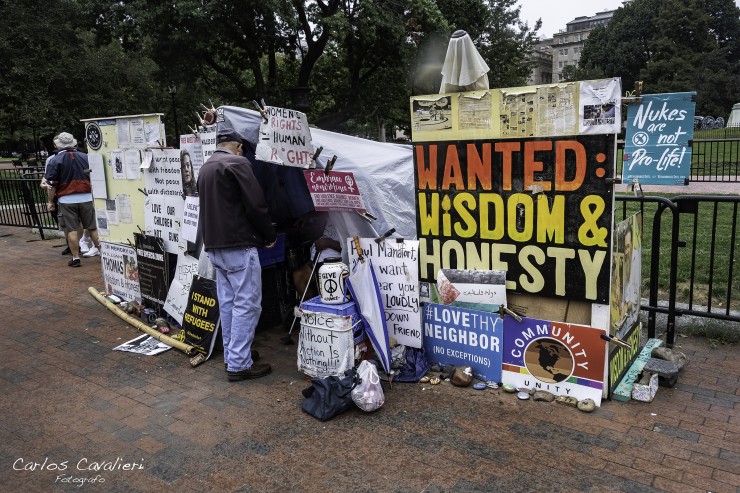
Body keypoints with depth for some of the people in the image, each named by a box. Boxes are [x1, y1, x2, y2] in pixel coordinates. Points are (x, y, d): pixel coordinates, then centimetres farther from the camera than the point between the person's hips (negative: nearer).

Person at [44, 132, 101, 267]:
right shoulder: (85, 157, 6)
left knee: (71, 229, 2)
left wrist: (50, 201, 3)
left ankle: (75, 258, 4)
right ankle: (100, 250, 21)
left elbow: (51, 184, -6)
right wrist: (93, 194, 25)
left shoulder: (55, 161, -4)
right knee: (92, 227, 13)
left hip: (66, 200, -3)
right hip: (86, 198, 3)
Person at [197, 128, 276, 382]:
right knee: (247, 304, -4)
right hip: (238, 245, -9)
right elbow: (256, 205, -15)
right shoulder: (237, 163, -11)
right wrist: (270, 235, -2)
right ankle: (239, 364, -2)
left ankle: (232, 356, 22)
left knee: (227, 302, 14)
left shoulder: (205, 168, 18)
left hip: (214, 246, 9)